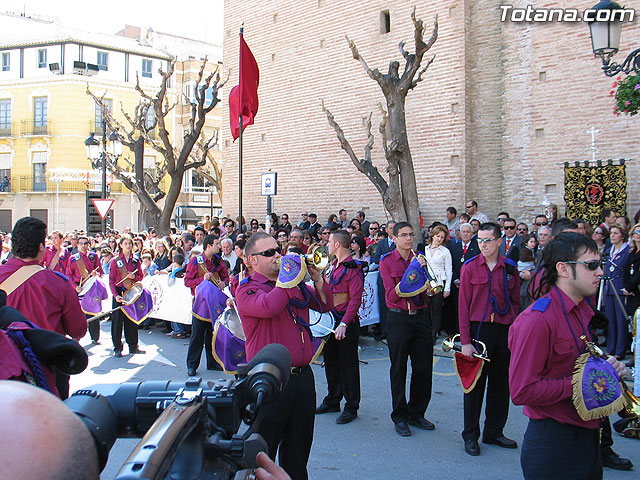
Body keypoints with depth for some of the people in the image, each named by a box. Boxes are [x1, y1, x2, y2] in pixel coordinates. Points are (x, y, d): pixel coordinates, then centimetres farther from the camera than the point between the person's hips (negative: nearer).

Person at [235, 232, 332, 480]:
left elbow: (325, 305, 13)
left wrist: (317, 278, -2)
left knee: (299, 446, 17)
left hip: (303, 374, 6)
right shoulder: (246, 290, -6)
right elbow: (268, 306, -26)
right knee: (264, 445, 6)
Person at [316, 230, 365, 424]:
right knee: (331, 361, 16)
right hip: (329, 320, 9)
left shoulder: (354, 268, -15)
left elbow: (355, 299, -20)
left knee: (348, 365, 1)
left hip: (346, 323, -9)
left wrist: (344, 324, -26)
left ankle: (351, 407, 12)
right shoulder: (332, 265, 12)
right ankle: (332, 400, 30)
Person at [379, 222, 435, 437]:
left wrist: (421, 271, -11)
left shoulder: (419, 259, 8)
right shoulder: (387, 262, -4)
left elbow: (425, 292, 5)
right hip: (398, 318, -4)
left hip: (421, 317, 4)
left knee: (423, 368, 8)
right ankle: (400, 417, 18)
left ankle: (416, 414, 24)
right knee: (399, 369, 5)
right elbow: (392, 296, -12)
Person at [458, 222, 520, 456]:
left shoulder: (510, 268, 5)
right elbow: (463, 305, -6)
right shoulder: (470, 267, -4)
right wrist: (465, 341, -10)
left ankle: (494, 432, 27)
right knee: (475, 383, 5)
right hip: (479, 329, -3)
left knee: (501, 383, 11)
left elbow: (515, 302, 10)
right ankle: (470, 435, 17)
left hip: (504, 331, 3)